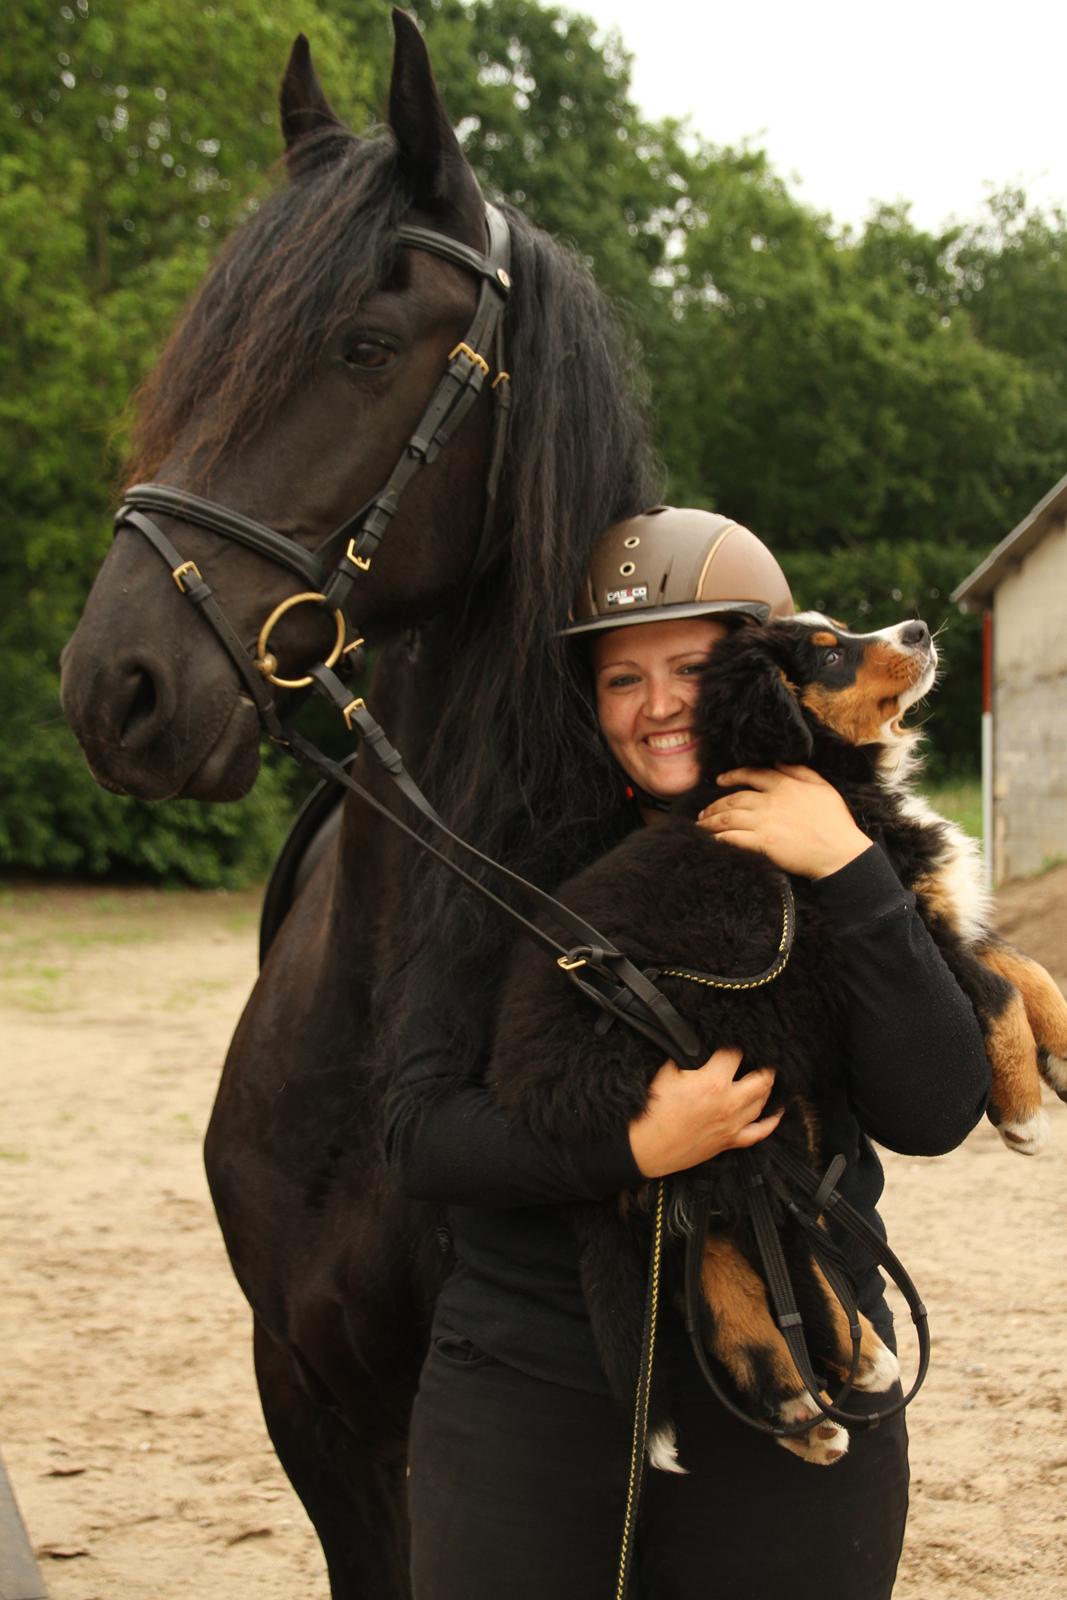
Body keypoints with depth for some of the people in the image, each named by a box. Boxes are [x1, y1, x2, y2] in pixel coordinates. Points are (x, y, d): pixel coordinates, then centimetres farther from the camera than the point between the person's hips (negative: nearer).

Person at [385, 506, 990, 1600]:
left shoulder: (857, 877, 2)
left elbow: (933, 1117, -10)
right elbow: (417, 1131, -7)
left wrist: (852, 878, -18)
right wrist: (632, 1149, -22)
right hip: (528, 1381, 0)